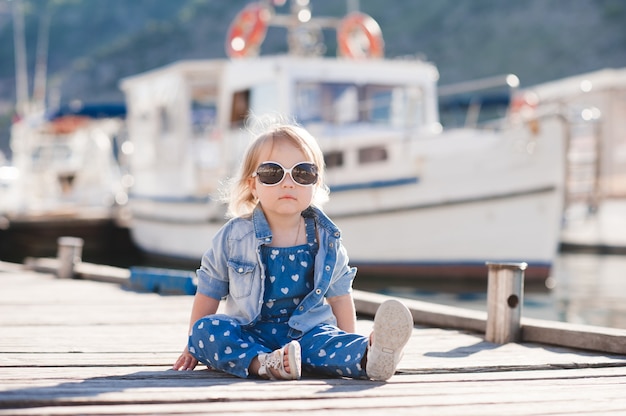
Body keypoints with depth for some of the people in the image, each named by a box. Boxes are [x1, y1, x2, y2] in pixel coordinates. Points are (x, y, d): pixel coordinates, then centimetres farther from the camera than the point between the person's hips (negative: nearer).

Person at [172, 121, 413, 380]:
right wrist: (195, 346, 12)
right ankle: (263, 363, -46)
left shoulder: (325, 238, 2)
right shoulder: (234, 236, -2)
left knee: (326, 341, -32)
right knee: (206, 329, -27)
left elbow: (339, 294, 13)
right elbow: (209, 291, 9)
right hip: (248, 334, 0)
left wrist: (350, 344, 10)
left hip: (307, 332, 0)